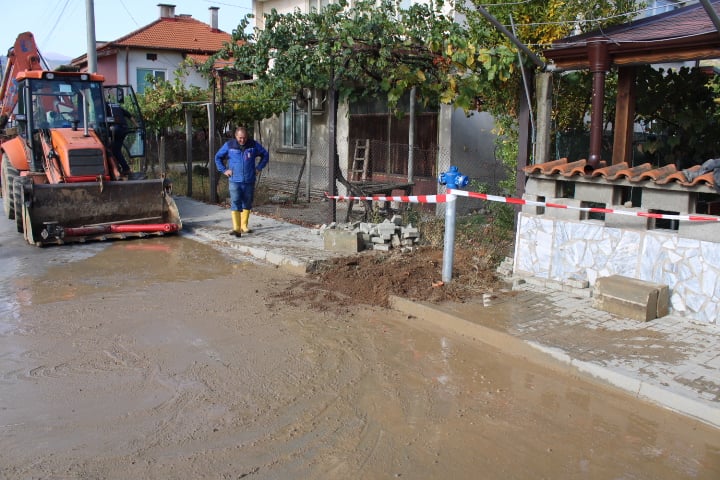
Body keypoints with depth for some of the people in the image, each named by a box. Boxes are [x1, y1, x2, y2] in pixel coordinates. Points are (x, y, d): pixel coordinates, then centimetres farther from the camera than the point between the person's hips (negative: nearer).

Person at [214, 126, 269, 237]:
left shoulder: (254, 145, 1)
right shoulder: (229, 145, -1)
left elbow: (265, 155, 14)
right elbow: (218, 157, 11)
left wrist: (259, 168, 6)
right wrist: (224, 170, 2)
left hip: (249, 181, 2)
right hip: (234, 181, -2)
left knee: (247, 204, 11)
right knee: (235, 203, -13)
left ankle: (244, 226, 25)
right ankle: (236, 228, -17)